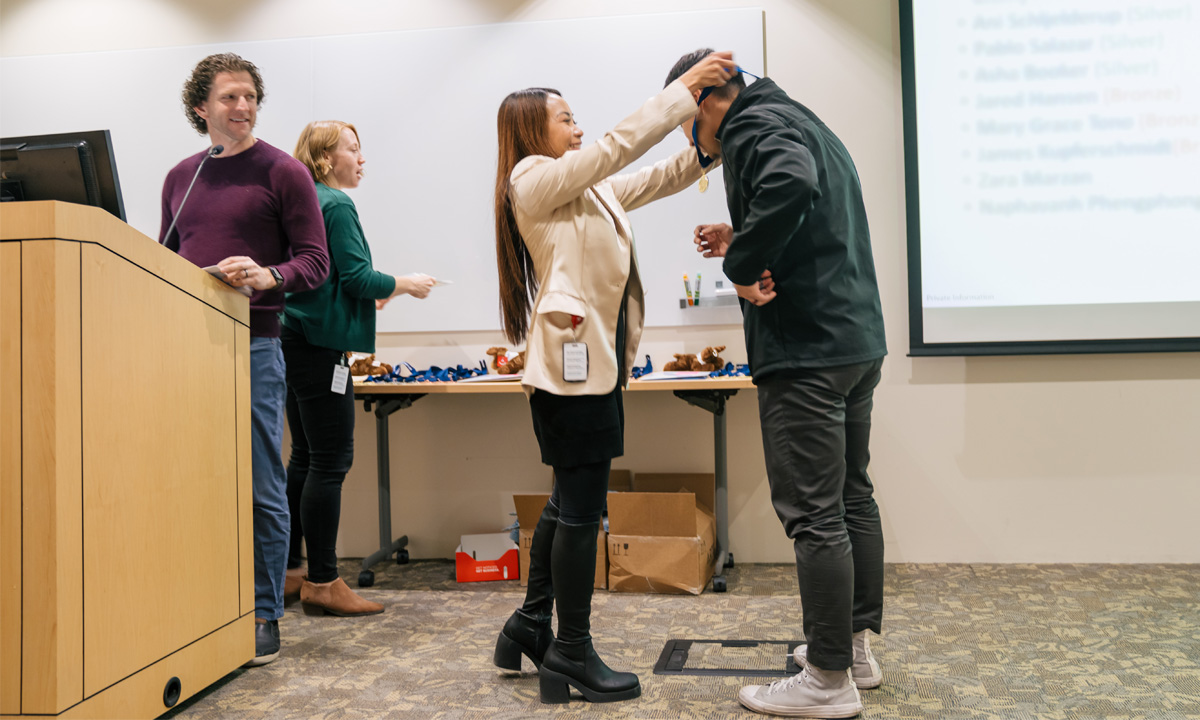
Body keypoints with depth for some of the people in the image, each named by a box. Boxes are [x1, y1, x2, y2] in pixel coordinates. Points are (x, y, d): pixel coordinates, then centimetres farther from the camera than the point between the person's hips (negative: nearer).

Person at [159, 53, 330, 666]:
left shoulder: (283, 171, 2)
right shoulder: (179, 177, 17)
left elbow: (315, 261, -3)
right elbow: (165, 258, 23)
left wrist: (269, 276, -22)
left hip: (253, 345, -4)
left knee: (260, 489, -1)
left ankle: (263, 617, 10)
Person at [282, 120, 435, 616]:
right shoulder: (336, 206, -10)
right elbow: (358, 277, -16)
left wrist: (372, 292, 23)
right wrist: (405, 285, -1)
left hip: (295, 341, 10)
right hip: (320, 345, -10)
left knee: (305, 458, 14)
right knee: (331, 461, -5)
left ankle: (288, 572, 21)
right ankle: (322, 582, 1)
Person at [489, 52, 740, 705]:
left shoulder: (589, 187, 21)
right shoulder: (535, 180, -5)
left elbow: (660, 178, 19)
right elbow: (619, 146, -13)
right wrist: (686, 88, -9)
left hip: (596, 362, 10)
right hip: (571, 362, -10)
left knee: (569, 501, 15)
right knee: (581, 507, -4)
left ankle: (531, 625, 28)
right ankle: (572, 652, 8)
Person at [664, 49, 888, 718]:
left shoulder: (754, 125, -9)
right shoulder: (803, 121, 22)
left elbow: (790, 184, -32)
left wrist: (742, 264, -21)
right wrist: (744, 241, 19)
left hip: (806, 349, -11)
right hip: (858, 339, 11)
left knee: (814, 513, -4)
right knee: (852, 495, 16)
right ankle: (857, 645, 28)